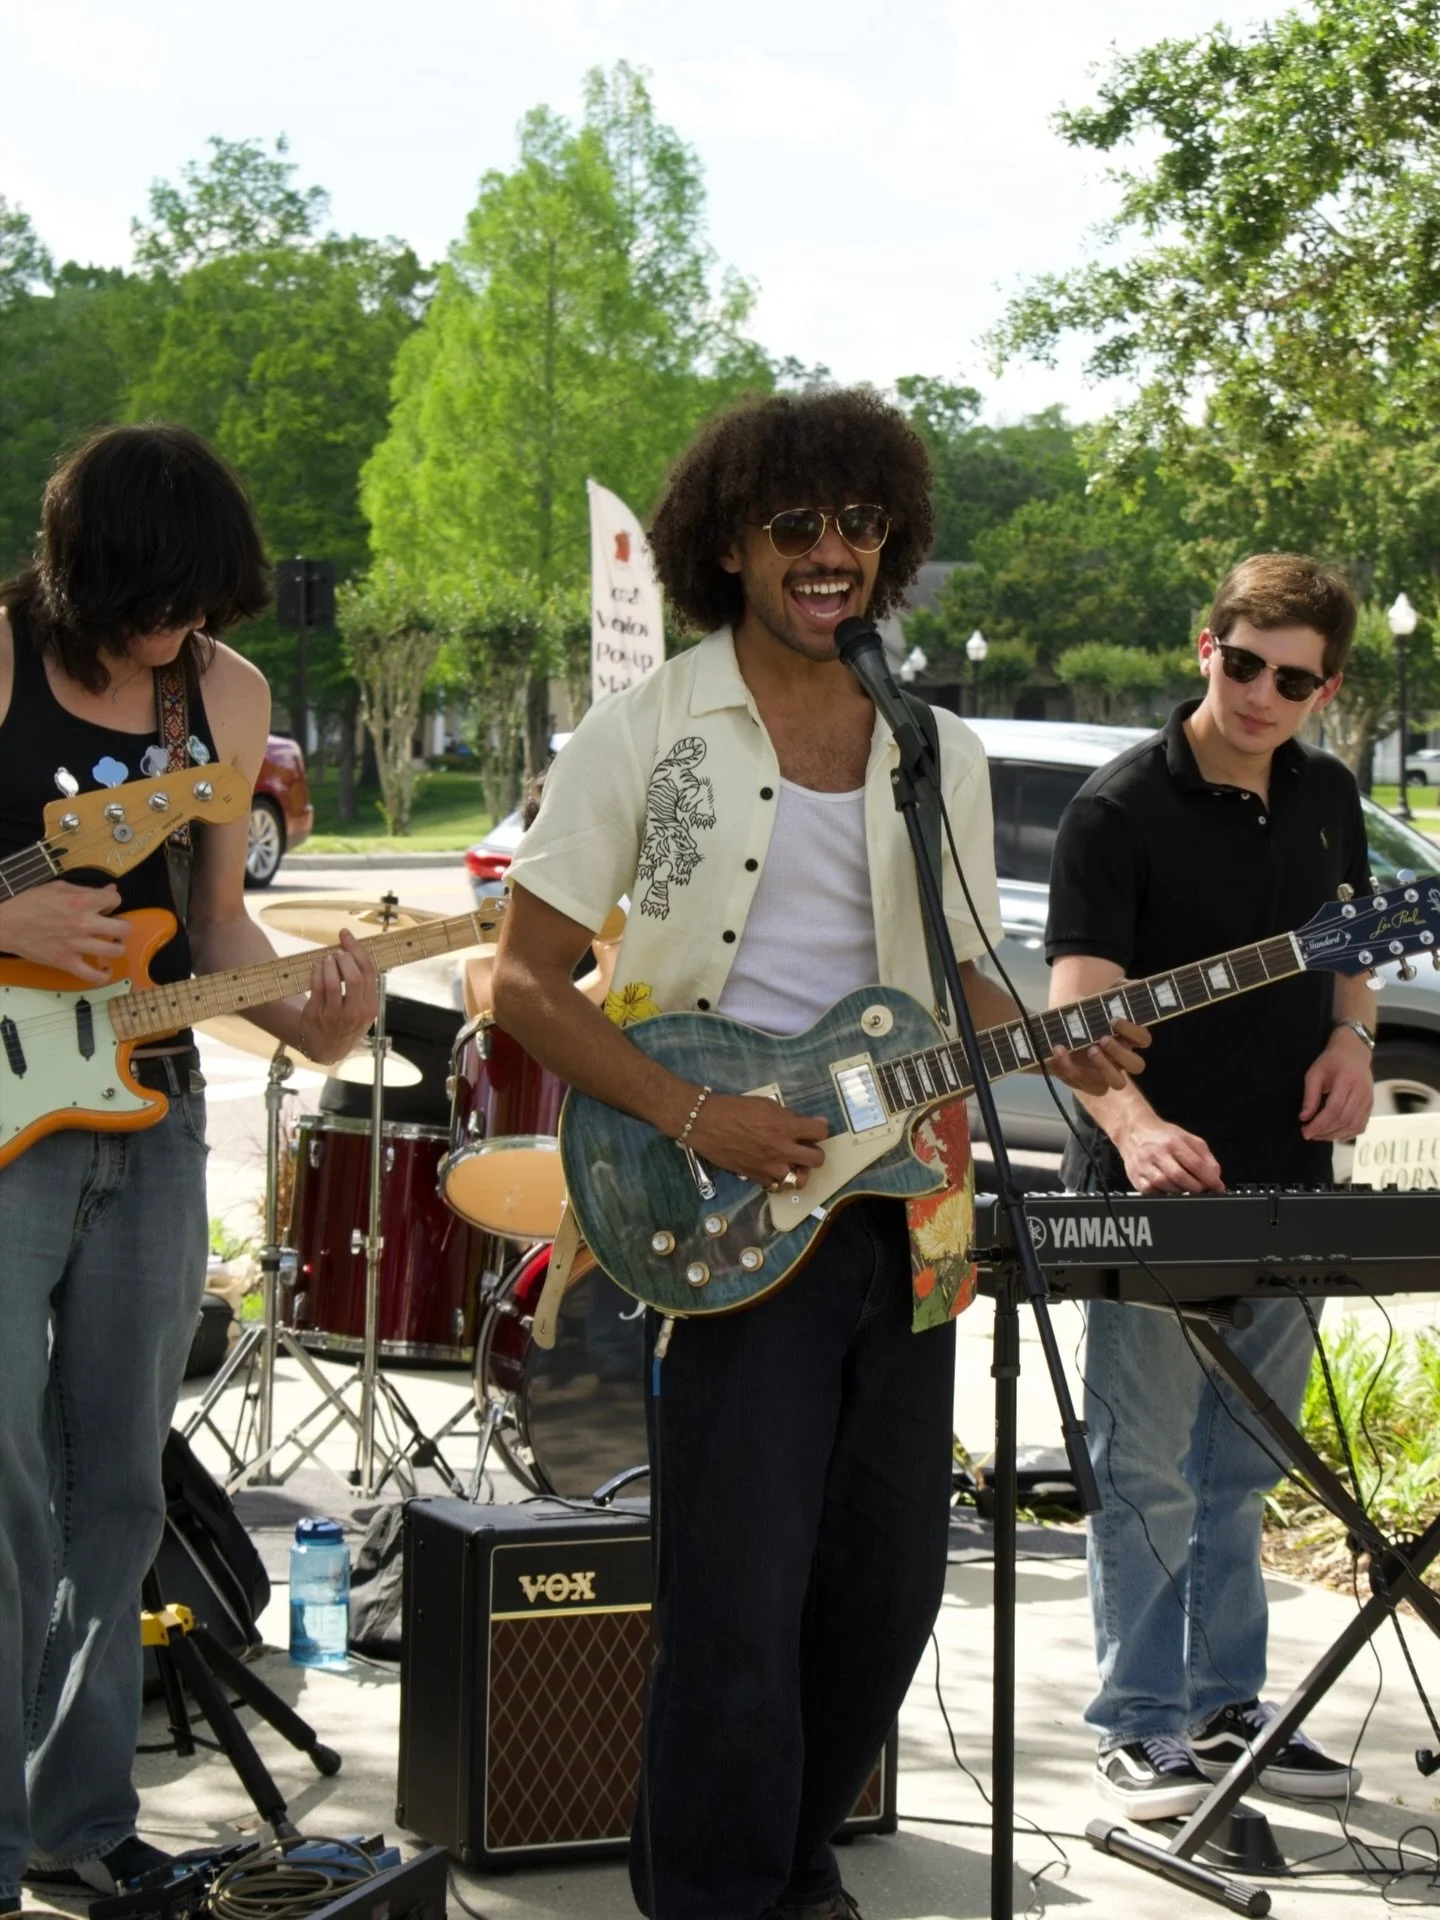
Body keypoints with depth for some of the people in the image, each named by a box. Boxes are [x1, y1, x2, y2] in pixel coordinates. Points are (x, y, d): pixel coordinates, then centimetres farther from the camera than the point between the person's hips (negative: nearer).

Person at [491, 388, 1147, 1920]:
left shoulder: (939, 753, 12)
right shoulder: (645, 733, -1)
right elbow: (526, 983, -3)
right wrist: (692, 1117, -15)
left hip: (896, 1203, 5)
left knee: (887, 1581, 10)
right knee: (738, 1602, -7)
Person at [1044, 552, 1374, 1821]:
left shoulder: (1328, 800, 8)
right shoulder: (1123, 808, -12)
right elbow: (1078, 1002, -21)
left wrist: (1352, 1036, 2)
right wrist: (1138, 1128, -39)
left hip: (1285, 1186, 6)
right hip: (1152, 1189, -6)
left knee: (1240, 1469, 15)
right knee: (1146, 1473, 0)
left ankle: (1227, 1707, 25)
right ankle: (1140, 1728, 9)